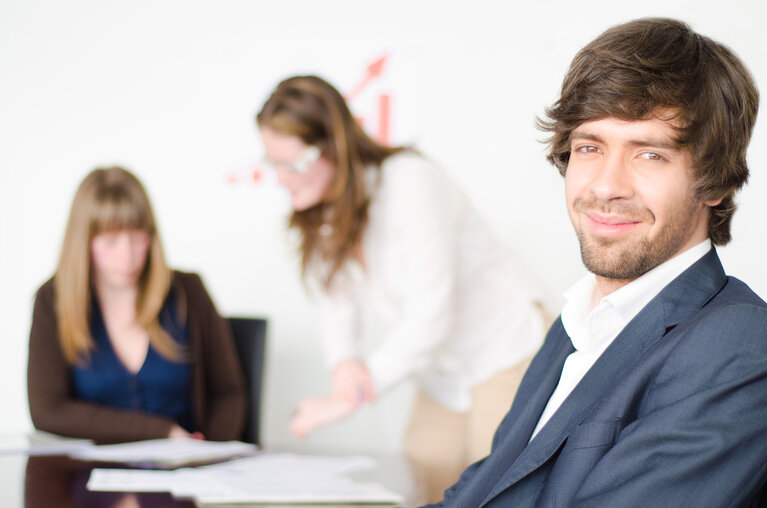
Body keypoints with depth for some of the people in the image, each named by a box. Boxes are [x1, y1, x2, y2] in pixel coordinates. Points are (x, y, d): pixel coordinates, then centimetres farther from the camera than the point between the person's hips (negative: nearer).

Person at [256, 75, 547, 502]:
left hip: (507, 358, -7)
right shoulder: (322, 215, 2)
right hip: (443, 381, 8)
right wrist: (345, 366, -23)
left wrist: (352, 396, -28)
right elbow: (338, 304, -1)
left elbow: (430, 313, -28)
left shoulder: (409, 183, -24)